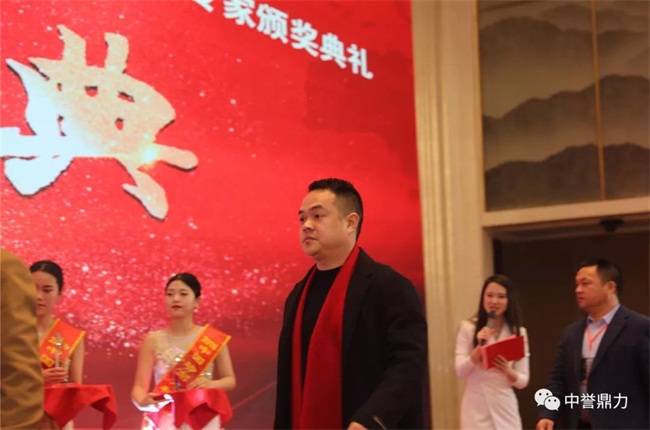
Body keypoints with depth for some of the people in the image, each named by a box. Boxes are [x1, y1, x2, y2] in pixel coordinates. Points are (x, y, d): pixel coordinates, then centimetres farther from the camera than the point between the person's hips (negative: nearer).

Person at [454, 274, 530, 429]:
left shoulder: (518, 332, 6)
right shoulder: (468, 327, 2)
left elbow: (523, 381, 5)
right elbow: (460, 372, -5)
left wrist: (507, 371, -16)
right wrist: (479, 347, -18)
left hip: (505, 408, 2)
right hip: (476, 409, -2)